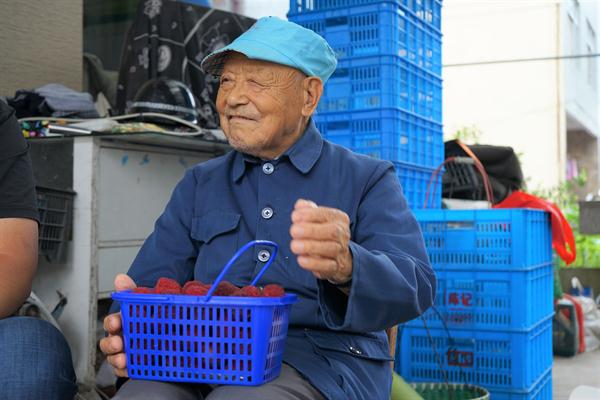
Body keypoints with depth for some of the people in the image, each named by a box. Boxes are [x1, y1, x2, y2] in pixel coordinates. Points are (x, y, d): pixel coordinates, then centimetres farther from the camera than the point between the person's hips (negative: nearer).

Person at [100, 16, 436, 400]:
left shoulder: (367, 180, 6)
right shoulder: (198, 185, 19)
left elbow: (415, 287, -10)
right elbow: (154, 280, 10)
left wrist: (347, 268, -34)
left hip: (320, 358, -2)